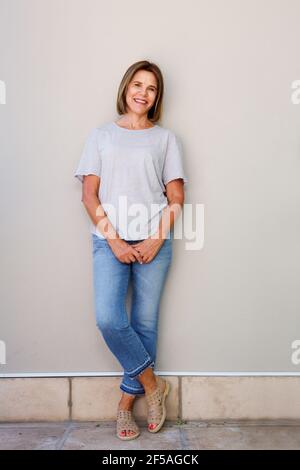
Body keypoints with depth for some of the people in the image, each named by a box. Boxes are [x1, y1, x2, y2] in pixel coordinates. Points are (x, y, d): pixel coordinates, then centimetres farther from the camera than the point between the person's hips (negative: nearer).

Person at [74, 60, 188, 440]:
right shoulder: (101, 135, 11)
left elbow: (176, 198, 6)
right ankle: (152, 384, 9)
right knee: (108, 319, -14)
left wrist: (157, 240, -8)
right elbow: (90, 195, 3)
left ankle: (127, 400, 20)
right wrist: (114, 240, -8)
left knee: (145, 323, 3)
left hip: (154, 241, 1)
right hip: (110, 241, 0)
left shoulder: (165, 138, 11)